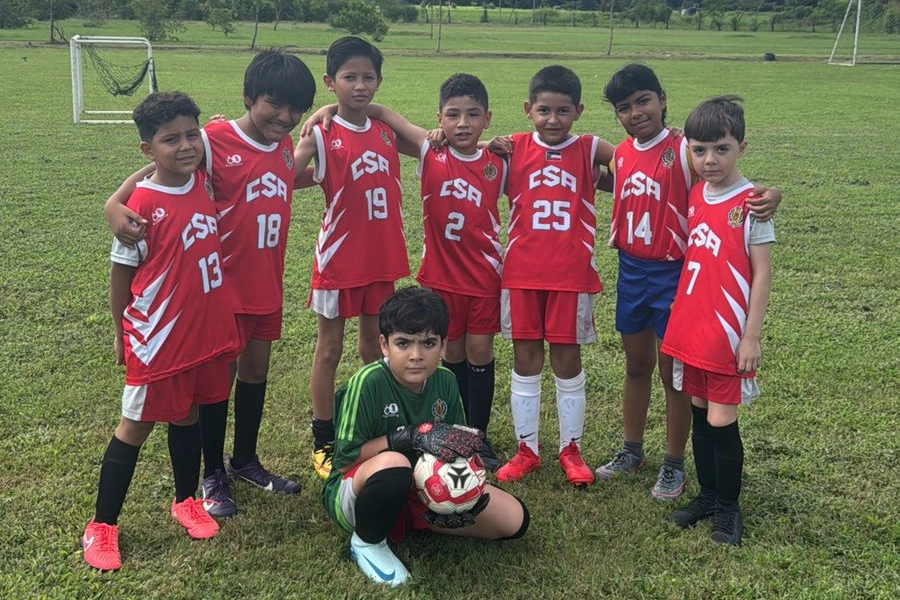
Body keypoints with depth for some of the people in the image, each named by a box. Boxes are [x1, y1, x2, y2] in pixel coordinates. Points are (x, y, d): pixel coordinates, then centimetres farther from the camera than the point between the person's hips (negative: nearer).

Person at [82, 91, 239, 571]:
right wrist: (122, 333, -1)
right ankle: (101, 527, 19)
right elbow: (121, 270, -8)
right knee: (136, 427, 5)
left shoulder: (203, 184, -2)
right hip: (159, 337, -5)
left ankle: (186, 501, 38)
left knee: (187, 415, 20)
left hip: (206, 331, 6)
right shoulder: (143, 204, -18)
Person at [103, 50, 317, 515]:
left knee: (255, 369, 18)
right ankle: (213, 474, 25)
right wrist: (116, 202, -37)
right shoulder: (216, 140, -17)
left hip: (267, 284, 6)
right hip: (225, 283, -6)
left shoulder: (286, 145, 2)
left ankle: (245, 460, 37)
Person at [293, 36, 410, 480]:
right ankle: (323, 443, 18)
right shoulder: (322, 136, -11)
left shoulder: (386, 132, 5)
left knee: (374, 346, 17)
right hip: (338, 259, -5)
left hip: (382, 259, 5)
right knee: (329, 349, 7)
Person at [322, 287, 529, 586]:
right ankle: (367, 542, -10)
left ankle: (415, 523, 7)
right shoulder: (368, 382, -24)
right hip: (356, 492, -5)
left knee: (514, 520, -5)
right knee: (393, 464, -41)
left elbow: (452, 443, 4)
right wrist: (410, 437, -31)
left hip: (423, 490, 6)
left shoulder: (445, 382, -7)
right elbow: (344, 460, -22)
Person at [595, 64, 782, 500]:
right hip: (631, 272, 5)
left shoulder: (684, 150, -15)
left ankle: (674, 464, 21)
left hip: (673, 274, -5)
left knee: (673, 372, 6)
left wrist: (769, 194, -39)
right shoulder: (621, 154, 3)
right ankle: (631, 450, 34)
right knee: (636, 365, 18)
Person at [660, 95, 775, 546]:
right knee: (699, 412, 15)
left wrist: (751, 337, -13)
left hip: (727, 333, -6)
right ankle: (707, 495, 30)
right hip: (690, 326, 6)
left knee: (721, 419, 1)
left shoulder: (750, 203, -12)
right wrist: (680, 319, 12)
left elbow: (762, 272, -11)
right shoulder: (695, 195, 6)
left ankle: (728, 508, 18)